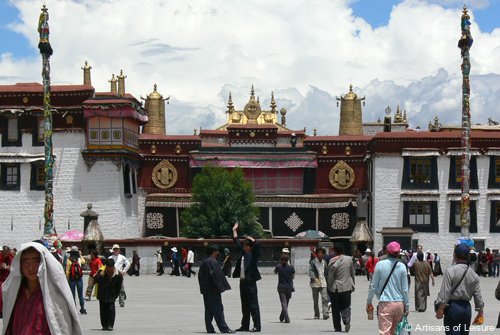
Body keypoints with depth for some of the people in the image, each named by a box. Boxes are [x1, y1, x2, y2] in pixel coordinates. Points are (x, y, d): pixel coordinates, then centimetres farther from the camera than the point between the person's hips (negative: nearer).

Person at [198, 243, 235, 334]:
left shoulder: (203, 262, 13)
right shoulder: (213, 261, -13)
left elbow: (200, 275, 17)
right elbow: (216, 274, -19)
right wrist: (219, 287, -16)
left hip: (205, 289, 8)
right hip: (213, 289, -8)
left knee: (208, 310, 10)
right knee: (218, 309, -7)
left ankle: (209, 329, 9)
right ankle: (224, 328, -7)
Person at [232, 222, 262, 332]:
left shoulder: (254, 254, -4)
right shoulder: (242, 252, 14)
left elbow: (257, 244, -22)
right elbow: (237, 242, 27)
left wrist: (251, 239, -5)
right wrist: (234, 230, 32)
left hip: (250, 282, -7)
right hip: (243, 281, 7)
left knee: (253, 305, -6)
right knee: (245, 306, 12)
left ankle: (257, 326, -5)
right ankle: (245, 326, 17)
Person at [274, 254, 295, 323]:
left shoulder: (279, 267, -7)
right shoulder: (291, 267, -5)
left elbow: (275, 271, 15)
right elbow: (293, 277, 6)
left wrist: (280, 263, 12)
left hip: (281, 287, -2)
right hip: (289, 287, 2)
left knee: (284, 303, -5)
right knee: (286, 303, 17)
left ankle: (287, 319, -18)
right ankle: (282, 318, 30)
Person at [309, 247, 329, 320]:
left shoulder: (324, 262, 15)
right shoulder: (313, 262, 1)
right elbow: (311, 270, -11)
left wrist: (327, 282, 20)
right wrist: (313, 277, -30)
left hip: (323, 283, 2)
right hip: (315, 283, -2)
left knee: (325, 298, -13)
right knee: (315, 300, 6)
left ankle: (325, 314, -18)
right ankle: (316, 315, 15)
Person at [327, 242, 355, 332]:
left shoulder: (333, 261, -10)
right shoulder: (349, 259, 2)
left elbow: (330, 275, -10)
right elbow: (352, 273, 11)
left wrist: (329, 287, 1)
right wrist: (352, 285, 21)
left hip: (335, 288, -2)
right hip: (346, 287, 2)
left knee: (336, 309, 7)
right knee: (346, 306, 8)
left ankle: (337, 327, 8)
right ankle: (347, 318, -22)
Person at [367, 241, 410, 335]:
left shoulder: (380, 264, -4)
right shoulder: (402, 266, 1)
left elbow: (373, 286, 0)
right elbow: (405, 289, 5)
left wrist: (369, 301, 12)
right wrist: (407, 306, 14)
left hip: (385, 303, -3)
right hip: (399, 304, 3)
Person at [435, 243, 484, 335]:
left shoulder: (450, 271, -9)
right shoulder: (474, 274, 7)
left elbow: (445, 292, -14)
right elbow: (478, 295, 9)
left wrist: (441, 308, -11)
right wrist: (480, 312, 17)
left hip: (453, 306, -5)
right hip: (467, 307, 5)